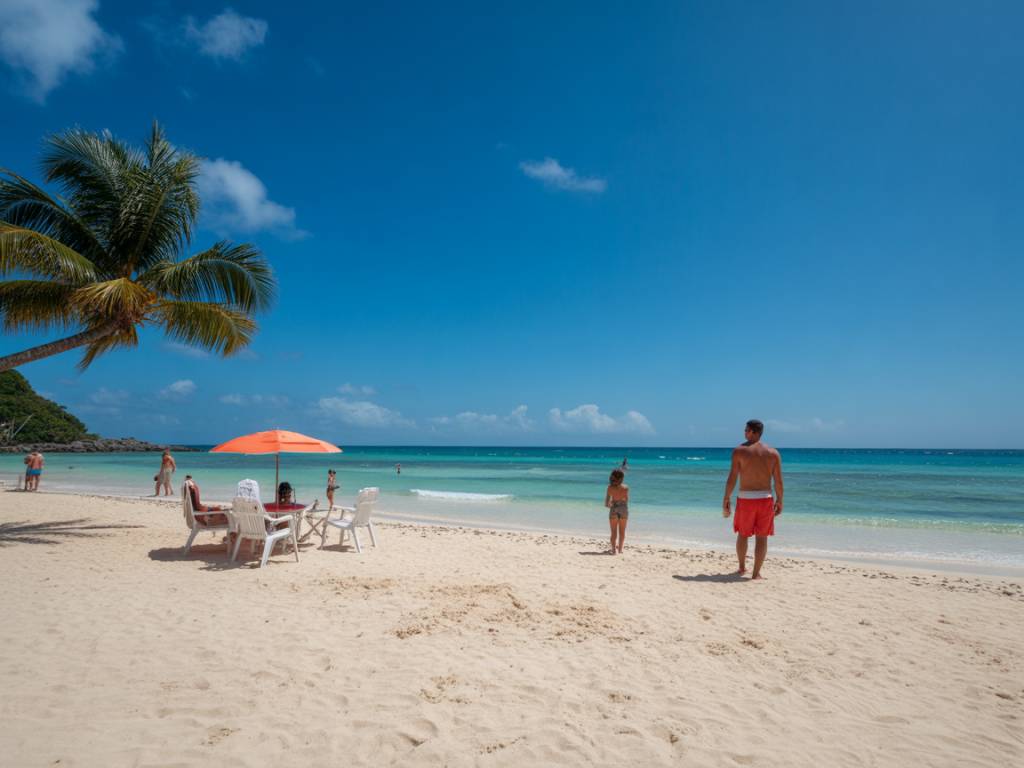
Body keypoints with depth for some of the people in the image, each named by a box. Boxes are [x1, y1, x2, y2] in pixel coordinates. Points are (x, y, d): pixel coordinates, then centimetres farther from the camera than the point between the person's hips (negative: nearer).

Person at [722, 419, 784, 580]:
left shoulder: (739, 450, -5)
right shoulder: (773, 452, 2)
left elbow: (732, 478, -9)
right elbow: (778, 481, 0)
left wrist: (726, 500, -3)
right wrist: (779, 501, 12)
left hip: (745, 499, -1)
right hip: (765, 498, 1)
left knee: (742, 534, 17)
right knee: (761, 537, 7)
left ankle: (742, 567, 30)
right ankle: (756, 573, 6)